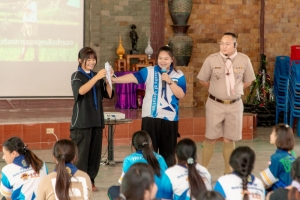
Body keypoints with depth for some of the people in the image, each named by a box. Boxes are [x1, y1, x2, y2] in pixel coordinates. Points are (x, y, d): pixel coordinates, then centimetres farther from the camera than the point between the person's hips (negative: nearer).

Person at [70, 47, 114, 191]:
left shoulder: (97, 76, 13)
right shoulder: (77, 76, -4)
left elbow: (109, 95, 5)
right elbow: (81, 91, -25)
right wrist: (97, 77, -33)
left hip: (96, 120, 6)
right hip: (82, 121, -5)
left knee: (95, 152, 6)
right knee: (81, 152, -7)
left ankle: (90, 180, 13)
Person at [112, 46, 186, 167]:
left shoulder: (178, 75, 2)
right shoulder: (149, 71, -1)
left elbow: (181, 95, -6)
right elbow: (134, 77, -15)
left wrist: (170, 81, -17)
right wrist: (114, 79, -29)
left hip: (169, 118, 1)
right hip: (150, 117, -1)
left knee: (168, 151, 9)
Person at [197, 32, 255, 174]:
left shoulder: (244, 60, -6)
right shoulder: (211, 60, -11)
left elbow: (248, 81, 8)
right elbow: (203, 80, 3)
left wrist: (235, 91, 5)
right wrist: (217, 90, 8)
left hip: (235, 104, 1)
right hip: (215, 104, -1)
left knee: (229, 140, 9)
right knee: (210, 139, 4)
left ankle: (228, 172, 22)